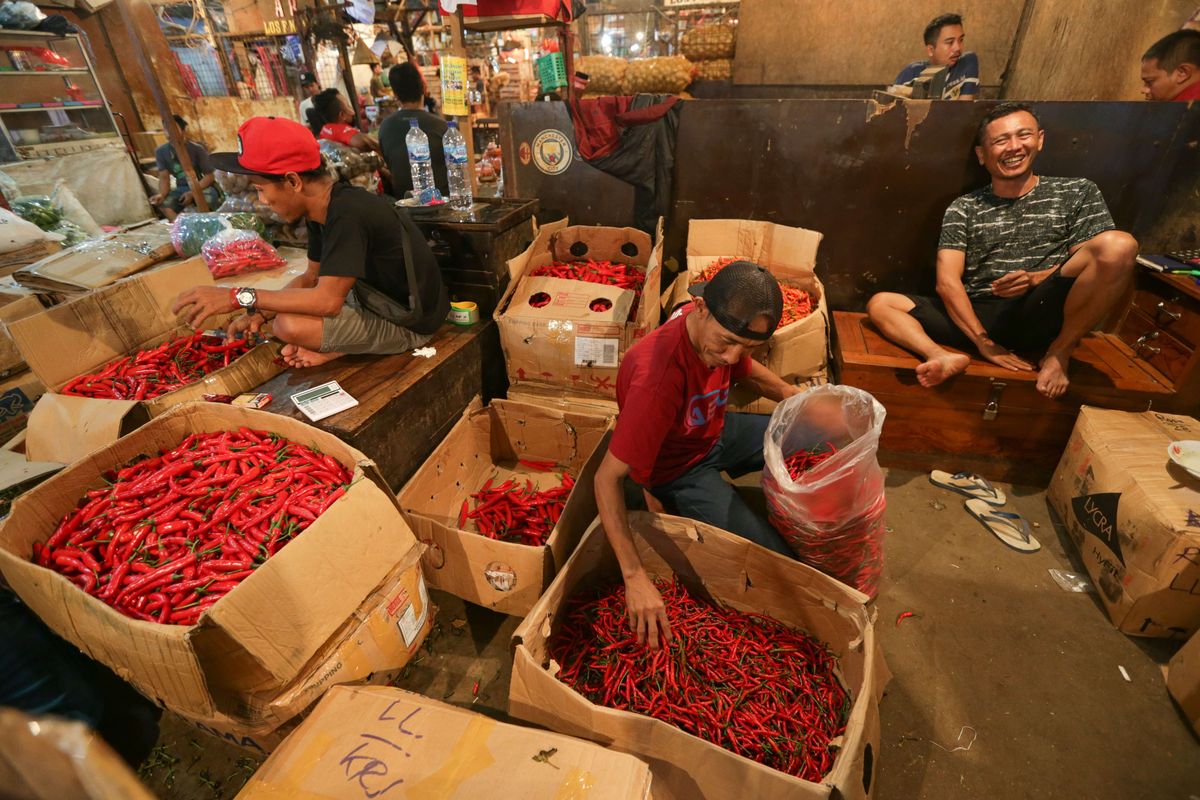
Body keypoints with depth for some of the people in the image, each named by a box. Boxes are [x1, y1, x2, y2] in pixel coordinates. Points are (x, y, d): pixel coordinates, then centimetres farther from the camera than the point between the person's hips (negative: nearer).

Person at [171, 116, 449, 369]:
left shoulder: (348, 214, -28)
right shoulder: (324, 209, 1)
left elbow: (328, 300, -32)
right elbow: (312, 278, 11)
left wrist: (239, 297, -25)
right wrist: (260, 311, -2)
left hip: (408, 321, -9)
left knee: (289, 326, -24)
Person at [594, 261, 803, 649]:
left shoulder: (724, 326, -17)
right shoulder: (657, 378, -41)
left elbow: (748, 369, 9)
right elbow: (607, 477, -37)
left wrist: (792, 394, -7)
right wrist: (635, 576, -40)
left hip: (716, 432, 7)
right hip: (678, 471, -7)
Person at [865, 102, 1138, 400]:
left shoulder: (1078, 193, 14)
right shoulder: (963, 209, 12)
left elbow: (1102, 258, 7)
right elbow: (947, 282, -1)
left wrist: (1037, 279, -14)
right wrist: (984, 341, -13)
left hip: (1040, 315, -1)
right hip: (975, 316, 1)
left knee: (1119, 244, -26)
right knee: (880, 303, -11)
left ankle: (1059, 352, -11)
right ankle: (945, 356, -38)